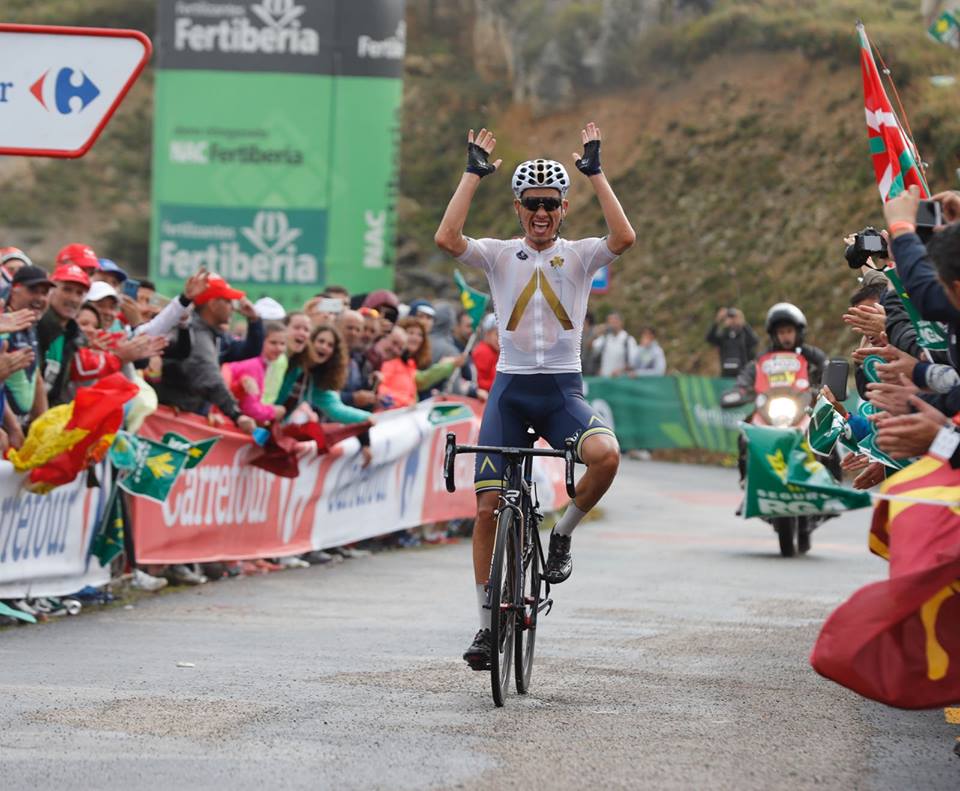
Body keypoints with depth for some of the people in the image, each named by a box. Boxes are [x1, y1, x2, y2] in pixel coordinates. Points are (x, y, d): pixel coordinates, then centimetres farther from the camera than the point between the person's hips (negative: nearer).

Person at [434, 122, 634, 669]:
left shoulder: (580, 256, 4)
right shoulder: (500, 256, 4)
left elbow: (624, 238, -18)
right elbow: (446, 238, -15)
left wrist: (595, 171, -15)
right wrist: (474, 173, -11)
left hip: (563, 389, -1)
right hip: (510, 388, 1)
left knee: (606, 454, -33)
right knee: (489, 506, -5)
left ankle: (563, 535, -5)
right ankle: (488, 623, 8)